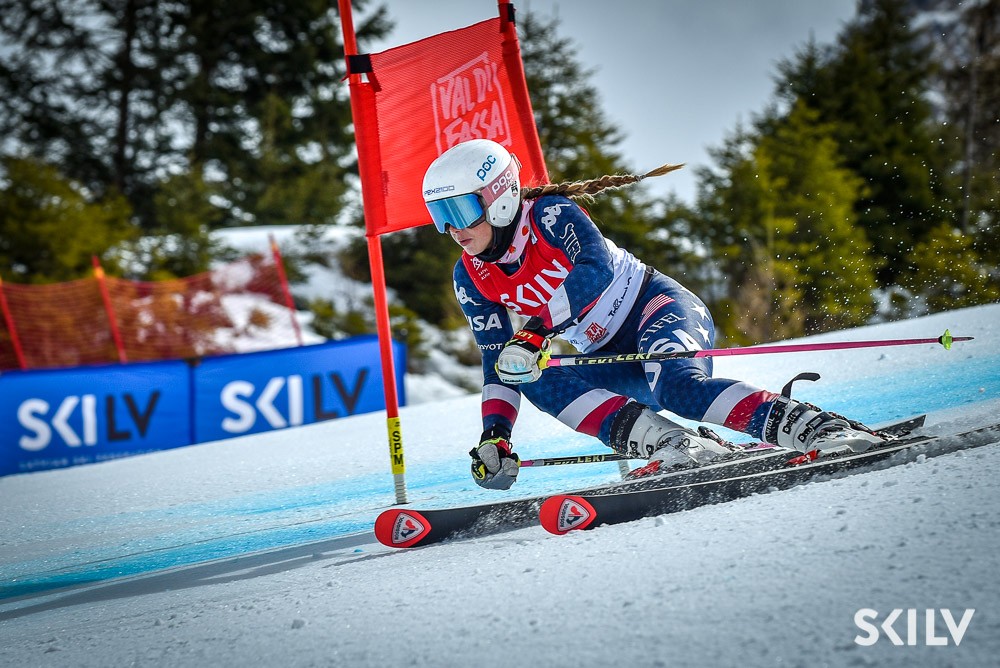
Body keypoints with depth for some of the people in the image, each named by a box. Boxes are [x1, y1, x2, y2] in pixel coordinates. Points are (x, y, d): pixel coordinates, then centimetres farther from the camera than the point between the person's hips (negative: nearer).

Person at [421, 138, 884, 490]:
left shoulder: (549, 213, -16)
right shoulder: (471, 278, 2)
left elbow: (597, 269, -35)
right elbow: (497, 365, 6)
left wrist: (537, 332, -45)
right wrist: (494, 436, -9)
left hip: (655, 305, -7)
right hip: (615, 361, 7)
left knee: (676, 386, -37)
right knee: (536, 382, -23)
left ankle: (816, 428, -39)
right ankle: (675, 445, -33)